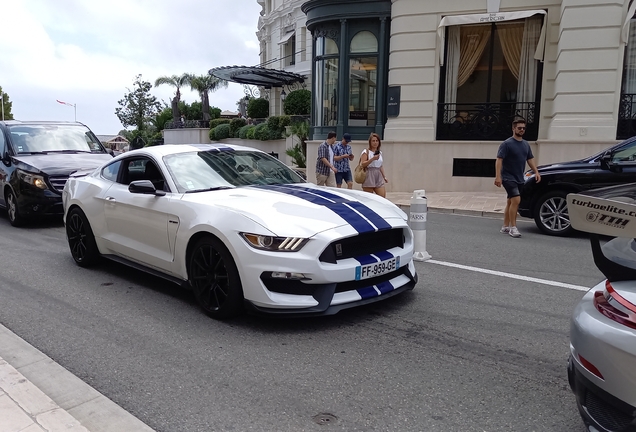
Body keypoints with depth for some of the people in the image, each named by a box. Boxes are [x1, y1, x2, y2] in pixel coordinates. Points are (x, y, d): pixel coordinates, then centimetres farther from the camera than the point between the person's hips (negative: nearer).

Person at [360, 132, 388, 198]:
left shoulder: (380, 153, 15)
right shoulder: (366, 152, -3)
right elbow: (362, 164, -14)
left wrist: (384, 176, 16)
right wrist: (373, 159, -23)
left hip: (379, 178, 6)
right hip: (369, 178, -6)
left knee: (383, 198, -4)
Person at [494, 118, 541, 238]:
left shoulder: (526, 144, 13)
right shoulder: (507, 144, -10)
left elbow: (530, 159, 19)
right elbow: (499, 160, -16)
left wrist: (536, 172, 6)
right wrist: (498, 176, -25)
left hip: (519, 178, 7)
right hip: (508, 177, -7)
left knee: (510, 202, 11)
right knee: (516, 200, -18)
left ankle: (505, 227, 18)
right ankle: (513, 227, -13)